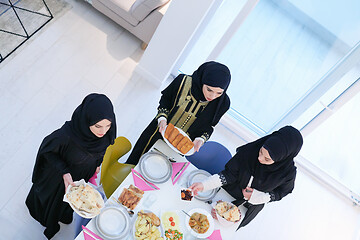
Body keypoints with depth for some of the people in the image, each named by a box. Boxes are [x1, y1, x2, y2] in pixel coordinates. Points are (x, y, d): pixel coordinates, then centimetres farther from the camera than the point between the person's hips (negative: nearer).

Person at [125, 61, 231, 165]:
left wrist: (200, 139, -19)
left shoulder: (223, 103, -21)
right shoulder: (183, 81, -25)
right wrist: (162, 118, -19)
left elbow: (209, 125, -3)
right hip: (160, 132, 0)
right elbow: (165, 98, -5)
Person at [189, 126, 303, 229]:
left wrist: (256, 196, -21)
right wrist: (204, 185, -34)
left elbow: (280, 193, -9)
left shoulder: (288, 172, -31)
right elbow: (229, 173, -23)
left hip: (250, 207, 0)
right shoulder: (250, 150, -32)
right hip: (228, 193, 0)